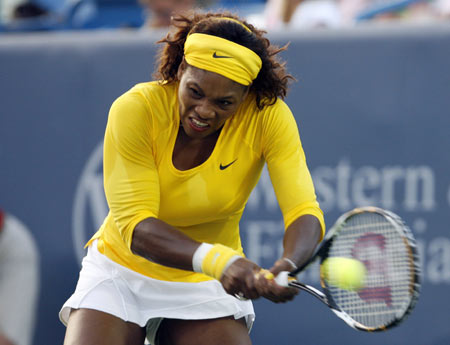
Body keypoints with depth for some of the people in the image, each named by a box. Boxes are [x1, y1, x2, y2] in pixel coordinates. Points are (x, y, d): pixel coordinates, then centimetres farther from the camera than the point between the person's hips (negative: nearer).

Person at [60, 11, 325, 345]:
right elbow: (133, 224, -29)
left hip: (207, 288, 1)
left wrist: (288, 265, -49)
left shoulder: (268, 116, -18)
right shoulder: (135, 110, -22)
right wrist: (217, 260, -46)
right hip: (123, 272, -1)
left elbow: (304, 211, -25)